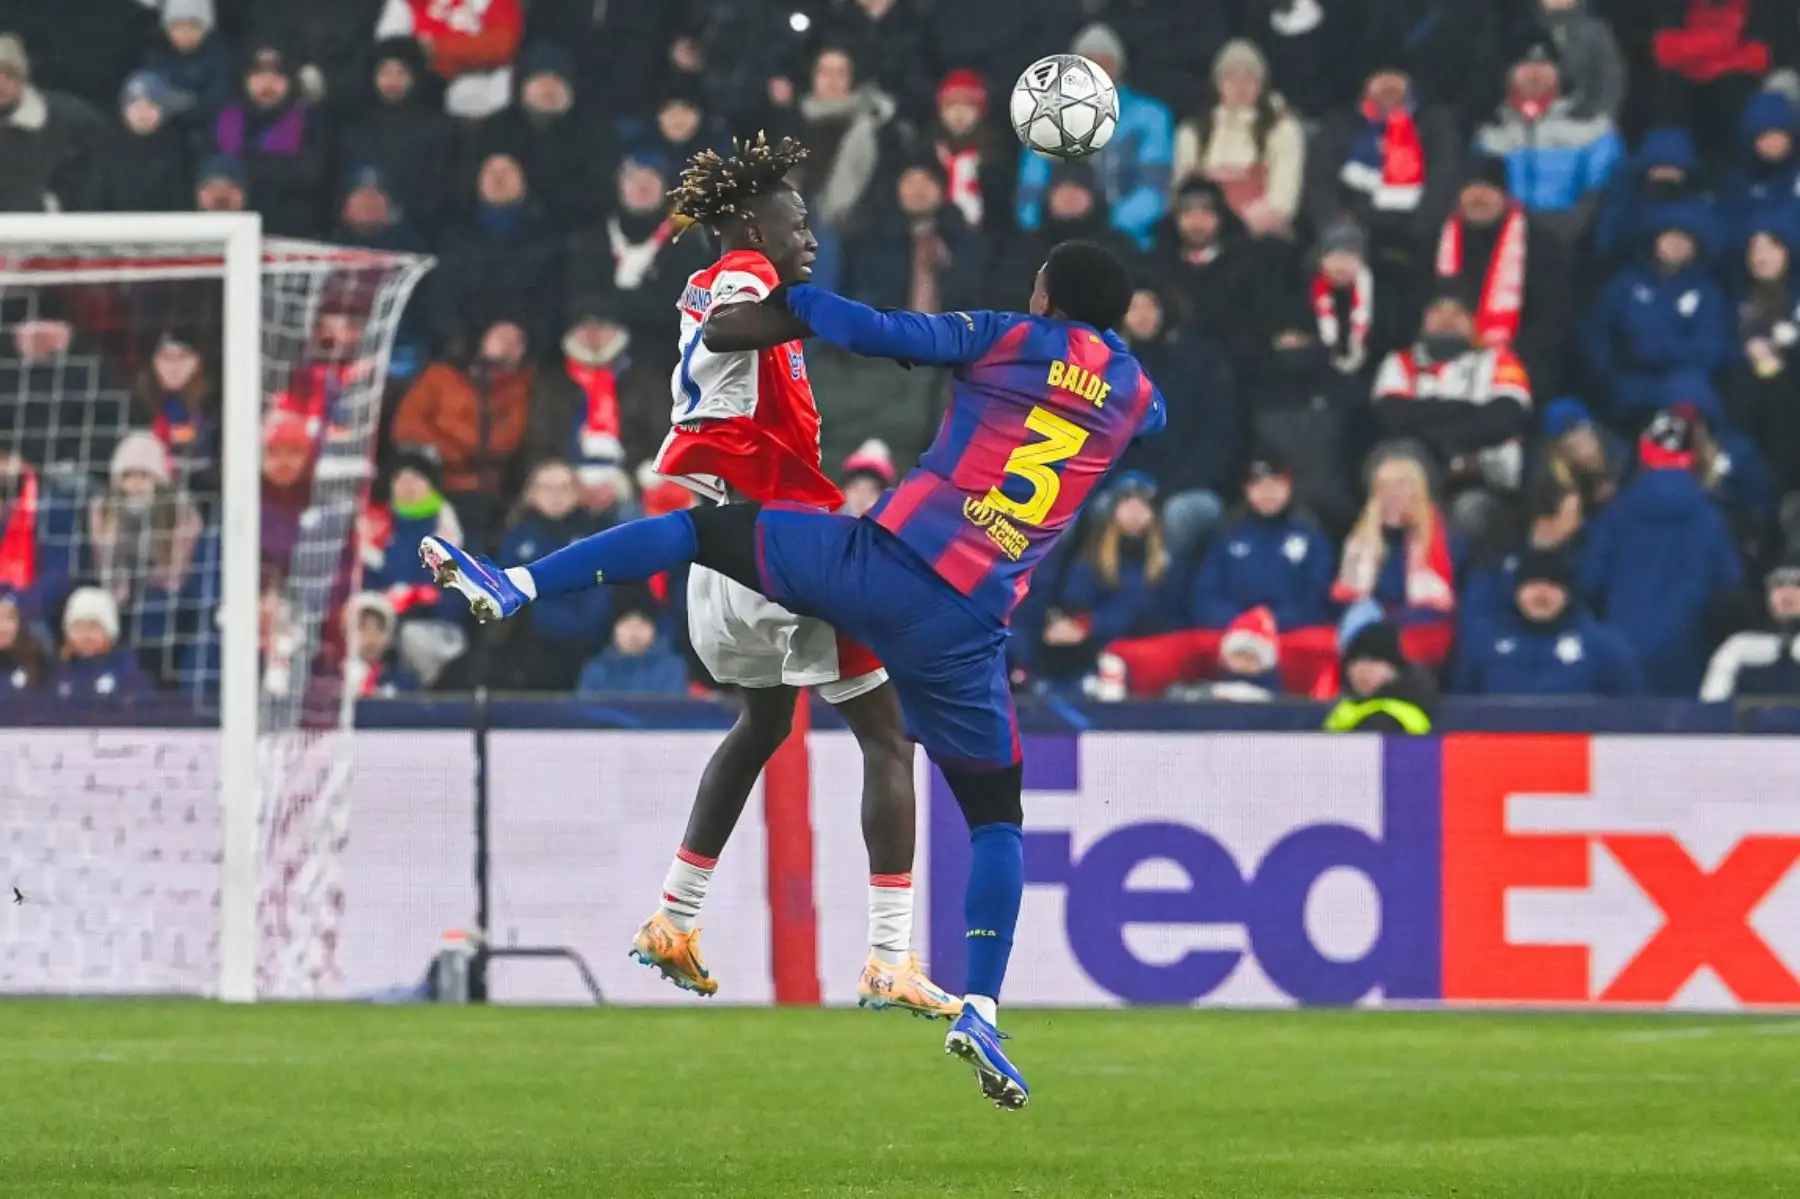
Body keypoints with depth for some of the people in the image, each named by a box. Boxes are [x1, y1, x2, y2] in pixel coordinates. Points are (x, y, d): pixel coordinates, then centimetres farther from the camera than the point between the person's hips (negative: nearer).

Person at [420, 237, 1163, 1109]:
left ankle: (510, 587, 2)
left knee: (700, 530, 15)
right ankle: (980, 1011, -1)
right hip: (965, 628, 2)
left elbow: (878, 333, -2)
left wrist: (783, 299, 12)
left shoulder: (1013, 340, 6)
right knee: (997, 821, 13)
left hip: (879, 560, -2)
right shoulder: (1137, 396, 14)